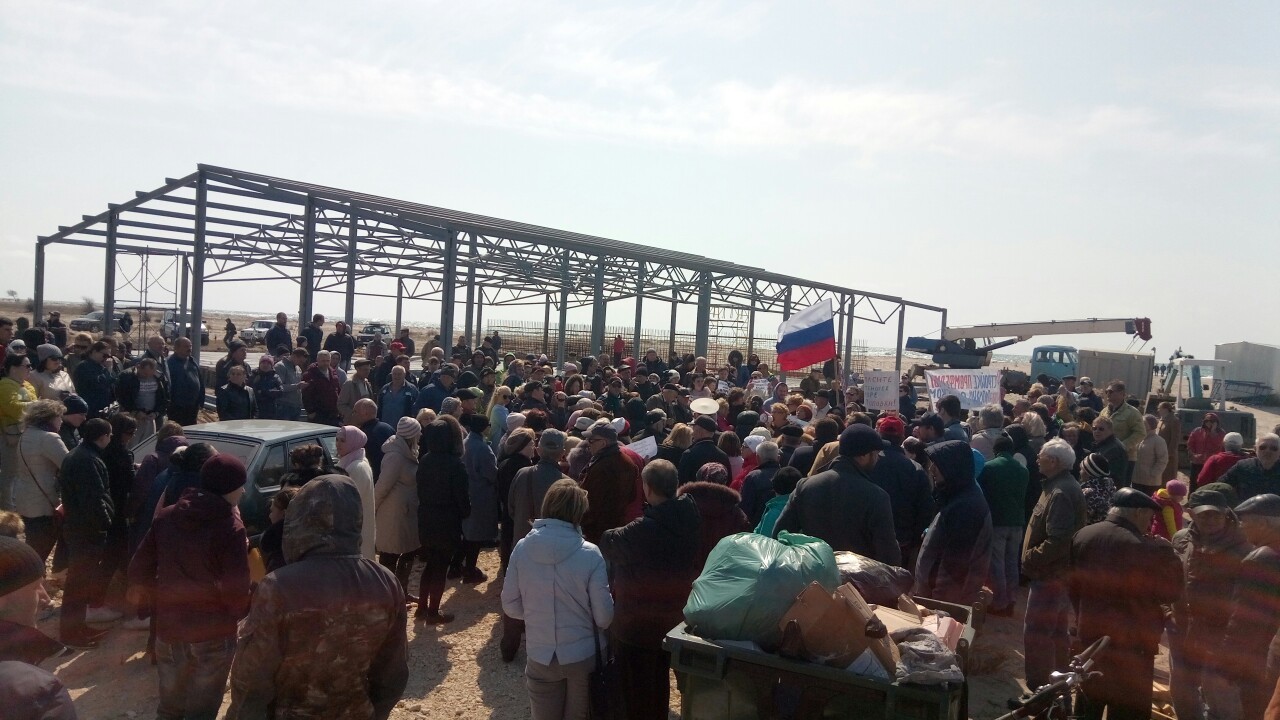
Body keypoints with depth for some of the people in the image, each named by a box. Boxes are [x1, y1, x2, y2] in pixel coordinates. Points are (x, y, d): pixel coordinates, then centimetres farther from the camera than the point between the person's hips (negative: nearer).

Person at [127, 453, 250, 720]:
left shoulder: (165, 517, -1)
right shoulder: (230, 527, -18)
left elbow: (140, 568, 3)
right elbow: (236, 591, -19)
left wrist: (149, 598, 20)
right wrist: (242, 611, 2)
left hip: (169, 626, 5)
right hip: (214, 632, -5)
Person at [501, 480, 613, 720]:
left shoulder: (522, 549, -11)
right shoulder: (590, 554, -18)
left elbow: (511, 606, -2)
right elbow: (604, 617, -13)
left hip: (540, 656, 2)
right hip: (583, 655, -2)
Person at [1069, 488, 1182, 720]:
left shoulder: (1083, 536, -1)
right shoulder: (1146, 548, -20)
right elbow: (1171, 592, -7)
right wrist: (1167, 556, 3)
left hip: (1089, 635, 6)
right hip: (1131, 642, -5)